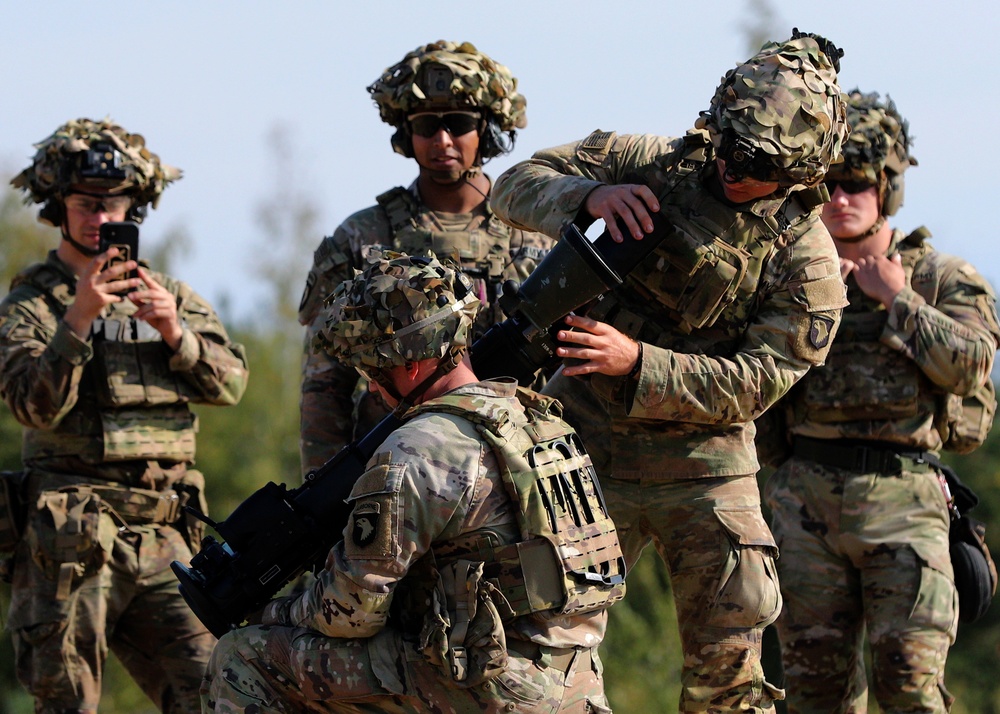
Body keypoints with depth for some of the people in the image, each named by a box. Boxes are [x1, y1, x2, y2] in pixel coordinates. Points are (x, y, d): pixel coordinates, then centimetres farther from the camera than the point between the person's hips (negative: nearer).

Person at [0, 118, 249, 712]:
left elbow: (230, 382, 3)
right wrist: (78, 318, -24)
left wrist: (173, 332, -15)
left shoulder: (174, 299, 16)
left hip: (164, 541, 3)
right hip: (69, 543, -3)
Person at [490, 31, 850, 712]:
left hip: (701, 467, -1)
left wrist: (638, 362, -28)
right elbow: (517, 185, -2)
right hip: (583, 439, 1)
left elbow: (750, 386, -15)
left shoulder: (807, 260, -11)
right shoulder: (653, 165, -5)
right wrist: (590, 197, -24)